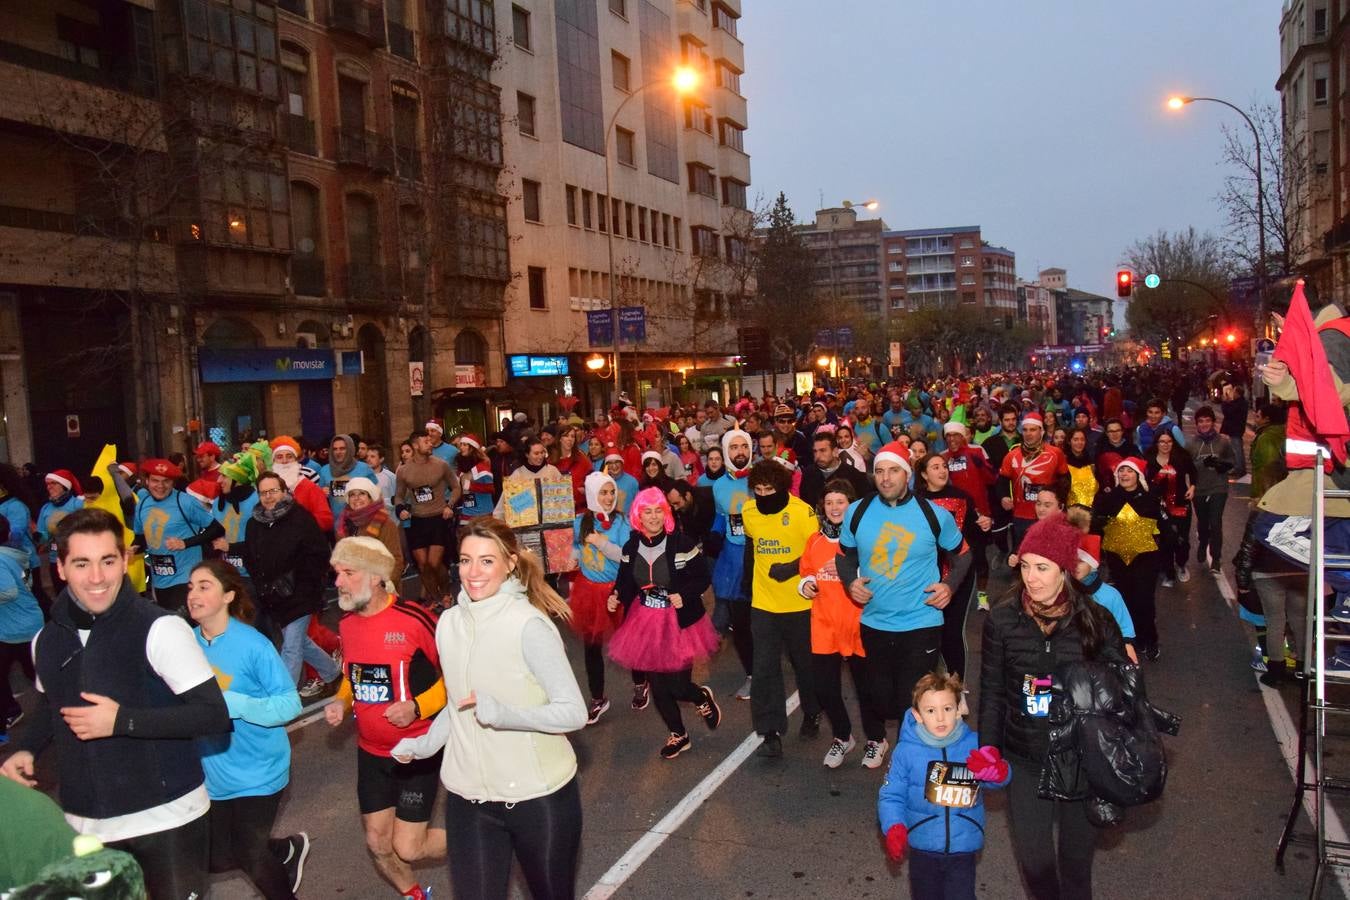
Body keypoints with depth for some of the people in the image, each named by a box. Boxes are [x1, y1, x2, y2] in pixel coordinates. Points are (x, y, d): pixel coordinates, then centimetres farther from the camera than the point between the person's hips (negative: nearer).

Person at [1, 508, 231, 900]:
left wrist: (121, 721, -22)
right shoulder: (47, 640, 3)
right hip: (83, 825, 6)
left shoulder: (160, 629, -17)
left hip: (165, 819, -5)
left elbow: (214, 715, -18)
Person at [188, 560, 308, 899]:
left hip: (257, 772, -6)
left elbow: (290, 703, -21)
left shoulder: (253, 645, -21)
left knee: (250, 857, 5)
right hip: (212, 774, 6)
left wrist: (233, 703, -32)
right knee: (217, 859, 17)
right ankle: (289, 849, 44)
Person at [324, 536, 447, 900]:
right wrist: (341, 701, -1)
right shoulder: (347, 623, -1)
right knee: (378, 845, 14)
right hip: (371, 751, 6)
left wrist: (418, 706, -24)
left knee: (407, 848, -4)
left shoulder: (413, 619, -22)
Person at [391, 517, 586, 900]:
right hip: (467, 798, 4)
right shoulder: (450, 623, 1)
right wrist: (424, 744, 13)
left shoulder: (529, 625, -18)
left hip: (539, 796, -4)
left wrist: (502, 714, -30)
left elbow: (573, 712, -19)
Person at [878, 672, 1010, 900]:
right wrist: (894, 828, -26)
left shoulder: (973, 744, -9)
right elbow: (891, 796, -10)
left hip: (963, 848, 0)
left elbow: (1001, 778, -13)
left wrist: (994, 769, -35)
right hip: (923, 849, 0)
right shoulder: (906, 750, -14)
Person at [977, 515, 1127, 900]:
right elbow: (992, 692, -1)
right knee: (1033, 859, 5)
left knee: (1076, 855, 15)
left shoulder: (1095, 620, -12)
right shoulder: (1003, 619, -10)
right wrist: (988, 751, -2)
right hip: (1025, 758, 0)